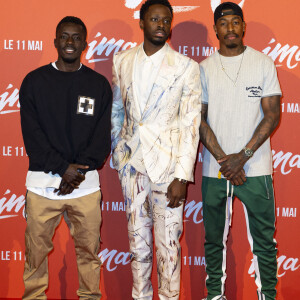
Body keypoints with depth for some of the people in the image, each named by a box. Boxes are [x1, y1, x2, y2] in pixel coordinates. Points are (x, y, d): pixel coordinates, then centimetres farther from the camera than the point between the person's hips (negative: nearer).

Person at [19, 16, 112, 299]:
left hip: (86, 183, 1)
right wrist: (63, 168, -12)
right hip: (42, 181, 0)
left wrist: (79, 171, -10)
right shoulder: (34, 81, 4)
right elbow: (32, 134, -3)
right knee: (36, 249, 5)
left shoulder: (99, 84, 6)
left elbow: (102, 136, 2)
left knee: (89, 249, 6)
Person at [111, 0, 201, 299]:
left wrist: (183, 176, -12)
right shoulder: (122, 61, 7)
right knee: (137, 240, 13)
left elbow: (191, 124, -7)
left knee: (168, 243, 2)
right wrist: (117, 152, 13)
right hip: (132, 163, 3)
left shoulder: (186, 67, -4)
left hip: (167, 163, -3)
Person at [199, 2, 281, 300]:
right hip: (214, 171, 2)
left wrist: (242, 156, -11)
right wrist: (224, 160, -9)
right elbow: (200, 120, 2)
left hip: (255, 168, -2)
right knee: (214, 239, 11)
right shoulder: (204, 69, 5)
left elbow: (272, 114, -3)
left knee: (263, 240, 3)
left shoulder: (263, 63, 2)